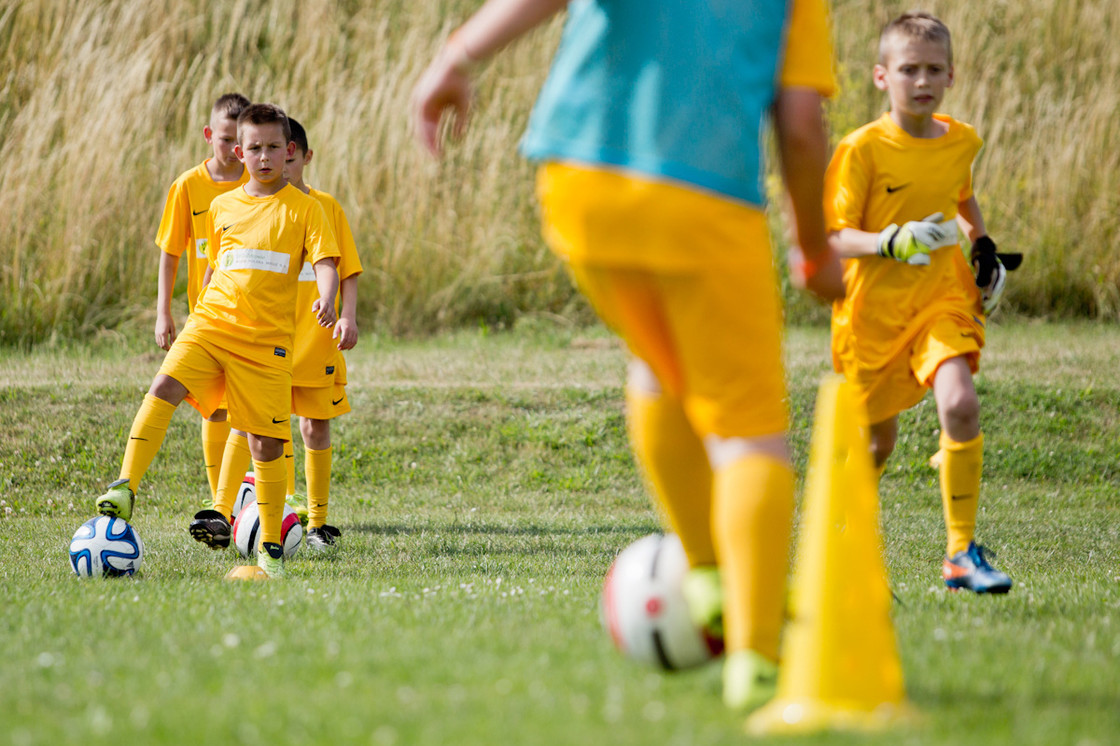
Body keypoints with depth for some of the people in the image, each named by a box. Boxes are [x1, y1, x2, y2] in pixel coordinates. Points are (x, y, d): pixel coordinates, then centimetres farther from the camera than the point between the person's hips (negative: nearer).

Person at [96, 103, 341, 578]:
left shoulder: (304, 208, 2)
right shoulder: (222, 207, 13)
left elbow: (325, 261, -9)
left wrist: (327, 298, -29)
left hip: (266, 342, -3)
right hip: (210, 325, 3)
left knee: (266, 444, -1)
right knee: (163, 387, -24)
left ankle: (270, 550, 12)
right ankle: (125, 489, -27)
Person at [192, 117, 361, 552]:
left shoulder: (326, 208, 5)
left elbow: (347, 271, 5)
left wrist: (347, 317, -9)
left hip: (315, 339, 0)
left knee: (315, 428, 7)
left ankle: (318, 524, 19)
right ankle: (221, 515, -23)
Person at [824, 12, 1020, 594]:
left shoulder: (962, 142, 5)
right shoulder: (862, 150, -11)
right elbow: (834, 238, -14)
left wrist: (983, 245, 15)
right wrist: (892, 242, -30)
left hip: (944, 296, 3)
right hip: (874, 306, -3)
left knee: (960, 403, -23)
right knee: (878, 440, 8)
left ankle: (962, 553, -14)